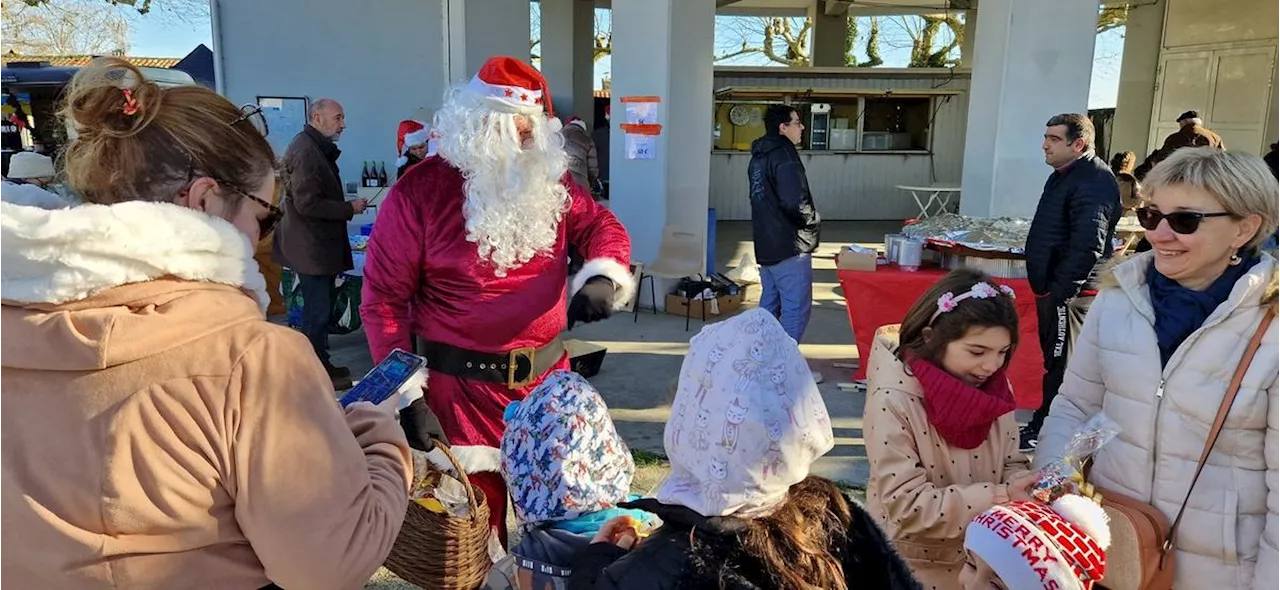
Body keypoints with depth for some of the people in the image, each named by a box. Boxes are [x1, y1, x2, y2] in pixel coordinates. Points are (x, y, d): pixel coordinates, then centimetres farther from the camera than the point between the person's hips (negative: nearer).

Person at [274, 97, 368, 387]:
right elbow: (307, 203, -23)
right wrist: (350, 208, -15)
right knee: (318, 312, -2)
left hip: (320, 245, 11)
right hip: (312, 247, -11)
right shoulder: (305, 151, -18)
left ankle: (322, 365, 26)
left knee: (321, 309, 16)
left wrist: (346, 207, 10)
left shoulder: (317, 148, 16)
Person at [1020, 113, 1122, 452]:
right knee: (1054, 358, 17)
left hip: (1069, 291, -10)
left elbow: (1086, 246, -27)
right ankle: (1045, 426, 29)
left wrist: (1060, 291, -26)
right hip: (1052, 286, 11)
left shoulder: (1093, 183, -18)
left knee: (1061, 364, 0)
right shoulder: (1064, 176, 15)